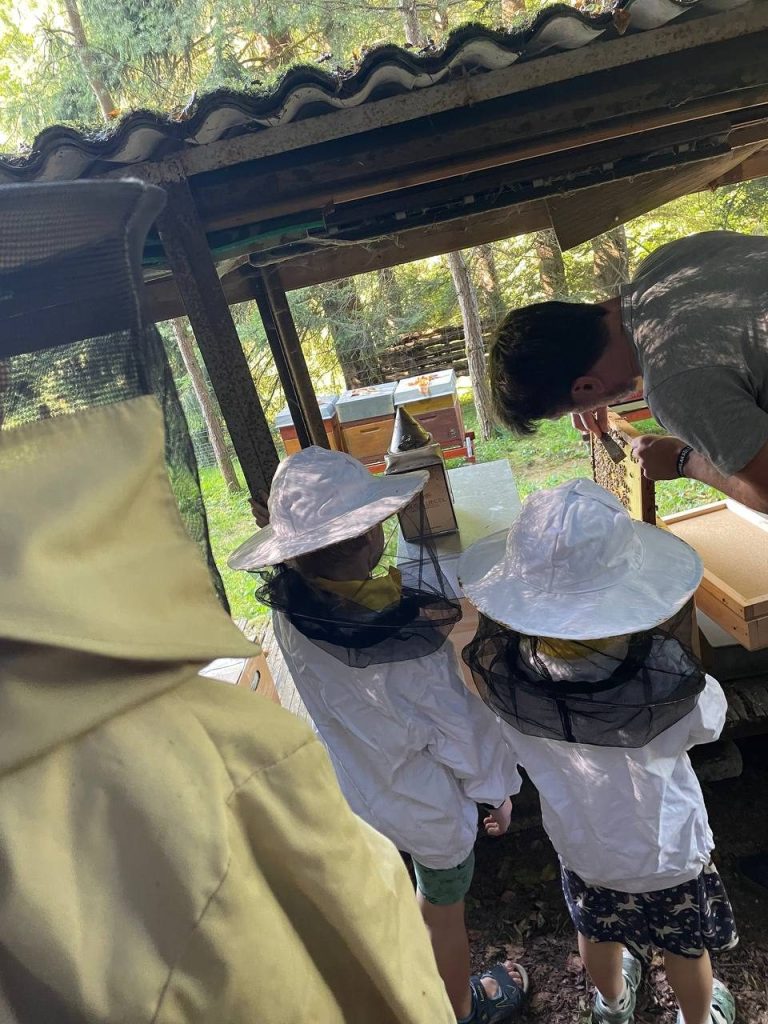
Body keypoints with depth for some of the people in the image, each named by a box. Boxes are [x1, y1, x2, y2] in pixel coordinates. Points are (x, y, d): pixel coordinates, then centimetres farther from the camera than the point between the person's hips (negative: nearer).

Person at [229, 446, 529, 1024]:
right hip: (428, 807, -5)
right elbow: (464, 736, -24)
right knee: (444, 911, 25)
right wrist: (498, 789, -5)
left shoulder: (291, 612, -25)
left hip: (355, 790, 6)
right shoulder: (407, 653, -41)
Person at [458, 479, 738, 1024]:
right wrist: (673, 642, -10)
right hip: (667, 848, -3)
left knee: (597, 932, 34)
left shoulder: (500, 664, -33)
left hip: (580, 841, 3)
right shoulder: (665, 675, -39)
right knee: (686, 948, 30)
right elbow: (709, 721, -16)